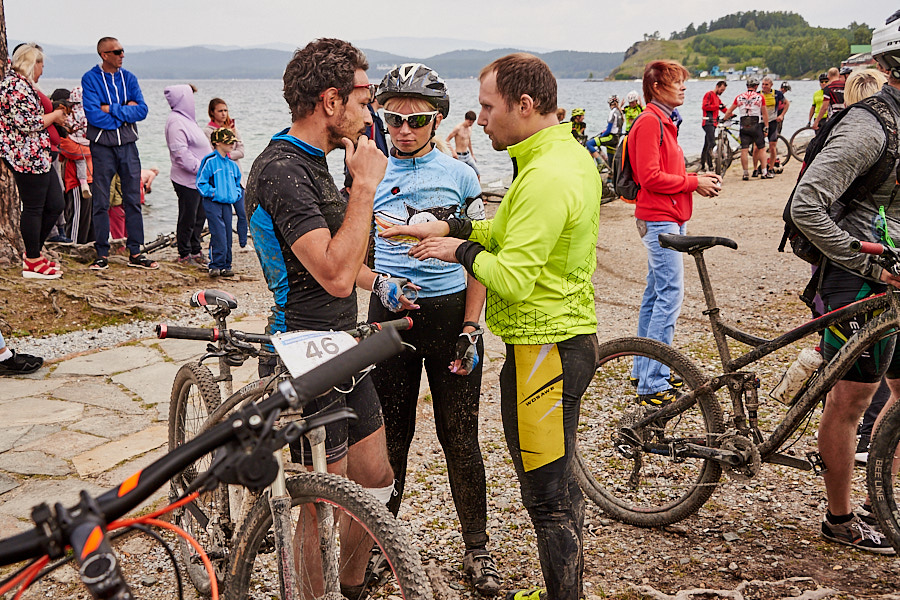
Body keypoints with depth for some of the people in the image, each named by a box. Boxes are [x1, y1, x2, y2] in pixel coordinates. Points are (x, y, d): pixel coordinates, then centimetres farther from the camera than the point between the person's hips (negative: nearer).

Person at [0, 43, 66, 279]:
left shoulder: (24, 84, 20)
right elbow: (27, 123, -21)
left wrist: (56, 115, 15)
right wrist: (54, 115, -7)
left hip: (38, 157, 11)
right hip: (26, 157, -11)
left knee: (55, 204, 12)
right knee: (33, 208, -3)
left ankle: (33, 253, 23)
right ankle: (32, 263, 7)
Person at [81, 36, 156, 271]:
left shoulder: (128, 78, 9)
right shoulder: (90, 79, -3)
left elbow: (142, 110, -3)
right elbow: (93, 115, -14)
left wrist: (111, 109, -11)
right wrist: (125, 112, -8)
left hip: (128, 145, 4)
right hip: (102, 146, -4)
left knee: (133, 200, 5)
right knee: (101, 202, 1)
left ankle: (135, 253, 11)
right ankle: (102, 254, 8)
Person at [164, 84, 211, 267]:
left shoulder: (186, 118, 17)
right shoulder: (175, 121, -15)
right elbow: (180, 152, -22)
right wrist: (201, 168, -22)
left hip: (198, 179, 10)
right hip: (186, 180, -10)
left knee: (200, 215, 15)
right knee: (188, 218, 0)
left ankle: (195, 250, 27)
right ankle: (185, 255, 11)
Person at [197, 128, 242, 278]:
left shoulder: (232, 164, 15)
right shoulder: (210, 161, -6)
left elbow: (237, 183, 27)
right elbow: (201, 182, -6)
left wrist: (236, 194, 9)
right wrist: (213, 192, -14)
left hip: (227, 203, 7)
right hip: (212, 203, -6)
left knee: (228, 235, 6)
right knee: (218, 234, -14)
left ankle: (225, 266, 13)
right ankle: (215, 265, -8)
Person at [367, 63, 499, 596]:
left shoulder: (460, 175, 2)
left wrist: (470, 327, -7)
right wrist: (381, 284, -15)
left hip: (451, 313, -1)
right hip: (391, 314, 1)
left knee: (460, 438, 4)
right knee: (390, 434, 9)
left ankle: (477, 548, 19)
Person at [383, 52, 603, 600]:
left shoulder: (546, 176, -23)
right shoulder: (572, 154, 10)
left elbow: (513, 279, -28)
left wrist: (461, 251, -11)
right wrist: (452, 227, 8)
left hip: (544, 349, -11)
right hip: (571, 335, 11)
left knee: (547, 495, 1)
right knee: (560, 482, 22)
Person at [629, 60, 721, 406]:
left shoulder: (664, 121, 20)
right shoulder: (649, 121, -13)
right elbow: (651, 178, -20)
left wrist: (698, 178, 9)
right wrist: (693, 182, -12)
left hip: (670, 218, 11)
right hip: (660, 219, -11)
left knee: (656, 294, 14)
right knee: (670, 295, -12)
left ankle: (642, 370, 23)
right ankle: (652, 386, -9)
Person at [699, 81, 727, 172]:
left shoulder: (717, 97, 26)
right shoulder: (709, 94, -4)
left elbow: (723, 108, 26)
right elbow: (704, 106, -17)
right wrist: (718, 106, -21)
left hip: (713, 123, 10)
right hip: (708, 122, -10)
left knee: (707, 144, 10)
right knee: (711, 143, -23)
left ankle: (702, 165, 13)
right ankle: (710, 165, -32)